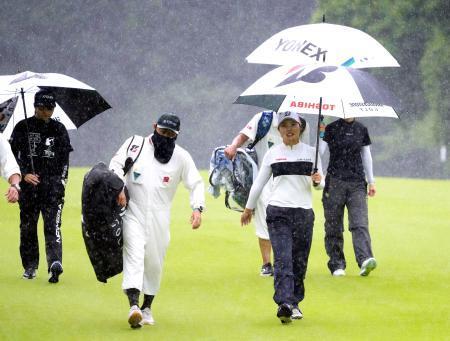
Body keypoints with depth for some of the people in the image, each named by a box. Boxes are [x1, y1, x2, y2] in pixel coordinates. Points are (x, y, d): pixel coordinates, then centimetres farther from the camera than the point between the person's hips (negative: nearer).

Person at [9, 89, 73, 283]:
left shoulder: (59, 129, 10)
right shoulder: (23, 127, 7)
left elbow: (65, 158, 12)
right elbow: (13, 154, 5)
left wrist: (62, 180, 1)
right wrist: (24, 174, -8)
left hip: (53, 184, -1)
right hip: (28, 185, 1)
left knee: (53, 225, -12)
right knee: (27, 226, 5)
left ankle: (55, 264, -22)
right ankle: (30, 266, 15)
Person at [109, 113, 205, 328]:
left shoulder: (181, 157, 3)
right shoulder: (136, 145, 0)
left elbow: (195, 183, 4)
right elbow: (116, 164, 1)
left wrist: (197, 208, -12)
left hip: (159, 217, 2)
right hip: (133, 212, -2)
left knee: (154, 263, 7)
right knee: (134, 254, -17)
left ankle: (147, 307, 24)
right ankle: (133, 306, -30)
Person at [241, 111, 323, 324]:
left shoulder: (311, 152, 9)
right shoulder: (273, 154, 8)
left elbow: (320, 184, 12)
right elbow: (259, 182, 16)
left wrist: (317, 181, -11)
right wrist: (249, 208, 20)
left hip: (304, 212, 2)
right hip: (278, 211, -2)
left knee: (299, 260, 3)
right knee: (282, 259, -14)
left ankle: (294, 303, 17)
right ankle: (285, 304, -25)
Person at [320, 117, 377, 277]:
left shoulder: (361, 130, 13)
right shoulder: (331, 128, 3)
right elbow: (320, 151, -3)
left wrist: (371, 181, 19)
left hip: (357, 182, 2)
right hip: (335, 182, -1)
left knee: (360, 223, -13)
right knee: (334, 226, 1)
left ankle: (365, 259, -26)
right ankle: (337, 265, 9)